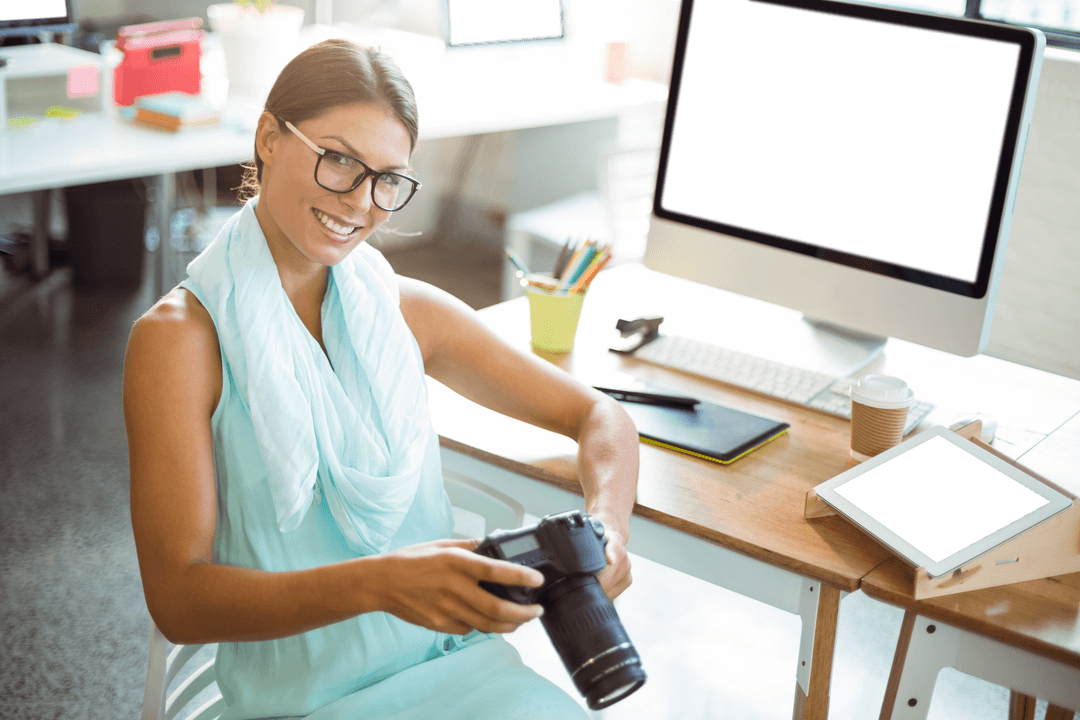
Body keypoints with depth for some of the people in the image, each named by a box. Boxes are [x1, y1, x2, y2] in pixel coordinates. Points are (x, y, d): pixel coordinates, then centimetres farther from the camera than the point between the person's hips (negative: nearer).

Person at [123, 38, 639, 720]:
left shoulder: (407, 310, 4)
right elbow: (178, 599, -15)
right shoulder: (177, 337, -9)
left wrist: (606, 527, -14)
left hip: (454, 660, 5)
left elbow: (601, 417, 9)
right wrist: (378, 584, -30)